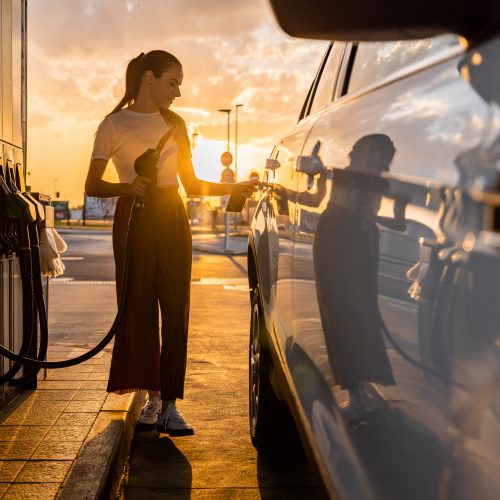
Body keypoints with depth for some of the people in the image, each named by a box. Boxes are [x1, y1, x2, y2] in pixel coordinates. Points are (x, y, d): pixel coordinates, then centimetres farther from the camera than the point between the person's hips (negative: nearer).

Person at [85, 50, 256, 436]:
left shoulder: (174, 123, 15)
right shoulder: (115, 124, 2)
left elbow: (192, 184, 16)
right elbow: (92, 185, -2)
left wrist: (238, 188, 5)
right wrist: (127, 186, -21)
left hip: (172, 219, 4)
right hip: (134, 218, -3)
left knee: (175, 311, -3)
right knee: (139, 310, -2)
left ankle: (169, 404, 0)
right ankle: (153, 398, 9)